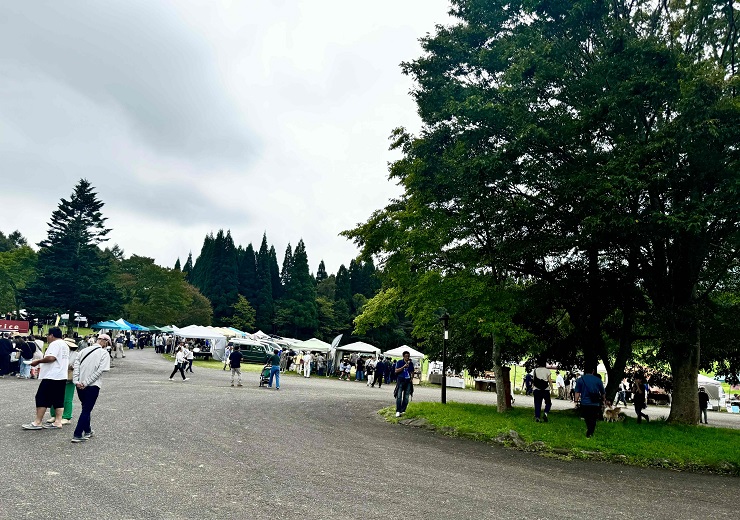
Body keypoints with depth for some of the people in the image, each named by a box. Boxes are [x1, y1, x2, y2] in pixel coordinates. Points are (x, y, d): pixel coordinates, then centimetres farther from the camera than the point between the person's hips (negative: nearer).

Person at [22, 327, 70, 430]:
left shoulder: (55, 344, -12)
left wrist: (38, 361, -12)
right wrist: (42, 366, 25)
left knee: (41, 398, -2)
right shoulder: (65, 345, 19)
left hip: (52, 376, -10)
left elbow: (51, 358, -25)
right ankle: (58, 422, 6)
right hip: (62, 376, 10)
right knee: (58, 400, 8)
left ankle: (37, 422, 1)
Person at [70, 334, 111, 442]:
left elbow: (76, 366, 0)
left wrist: (76, 381, -5)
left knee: (85, 408, 21)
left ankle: (87, 431, 32)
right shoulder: (104, 353, -6)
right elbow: (100, 370, -16)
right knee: (86, 410, 3)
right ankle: (77, 435, -1)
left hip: (80, 385, 5)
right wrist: (86, 382, -13)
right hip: (92, 386, -5)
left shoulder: (84, 350, 8)